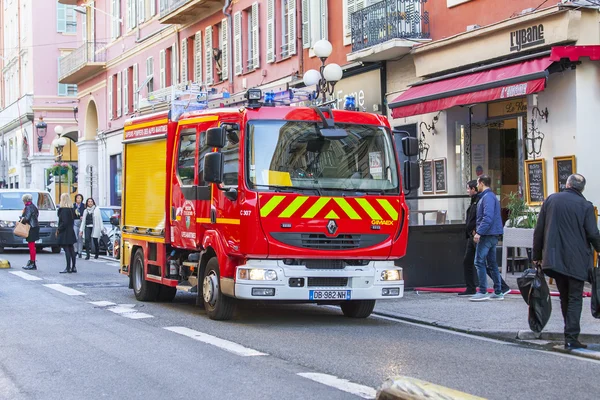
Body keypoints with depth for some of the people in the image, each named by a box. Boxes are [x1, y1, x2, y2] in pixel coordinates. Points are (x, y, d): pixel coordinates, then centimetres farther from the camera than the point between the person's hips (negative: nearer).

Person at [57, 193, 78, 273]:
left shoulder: (64, 210, -17)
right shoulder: (71, 209, 9)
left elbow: (64, 222, -22)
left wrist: (58, 230, -10)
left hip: (64, 233, -9)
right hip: (71, 232, 9)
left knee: (66, 250, -6)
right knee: (71, 249, 11)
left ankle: (68, 268, -5)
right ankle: (73, 267, 15)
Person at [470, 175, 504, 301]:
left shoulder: (487, 197, -13)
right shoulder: (490, 196, 19)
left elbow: (488, 217, -23)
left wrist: (479, 232, -25)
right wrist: (478, 230, 19)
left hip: (487, 235, -10)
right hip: (492, 235, 10)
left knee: (479, 262, -9)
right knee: (492, 264, 12)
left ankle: (483, 292, -10)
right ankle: (498, 292, 14)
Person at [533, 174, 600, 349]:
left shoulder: (551, 200, 3)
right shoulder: (585, 206, -7)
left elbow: (539, 230, 5)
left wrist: (536, 255, 13)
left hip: (554, 259, 4)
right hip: (576, 261, -3)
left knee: (564, 298, 16)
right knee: (575, 299, 1)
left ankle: (570, 333, 22)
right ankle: (571, 338, -6)